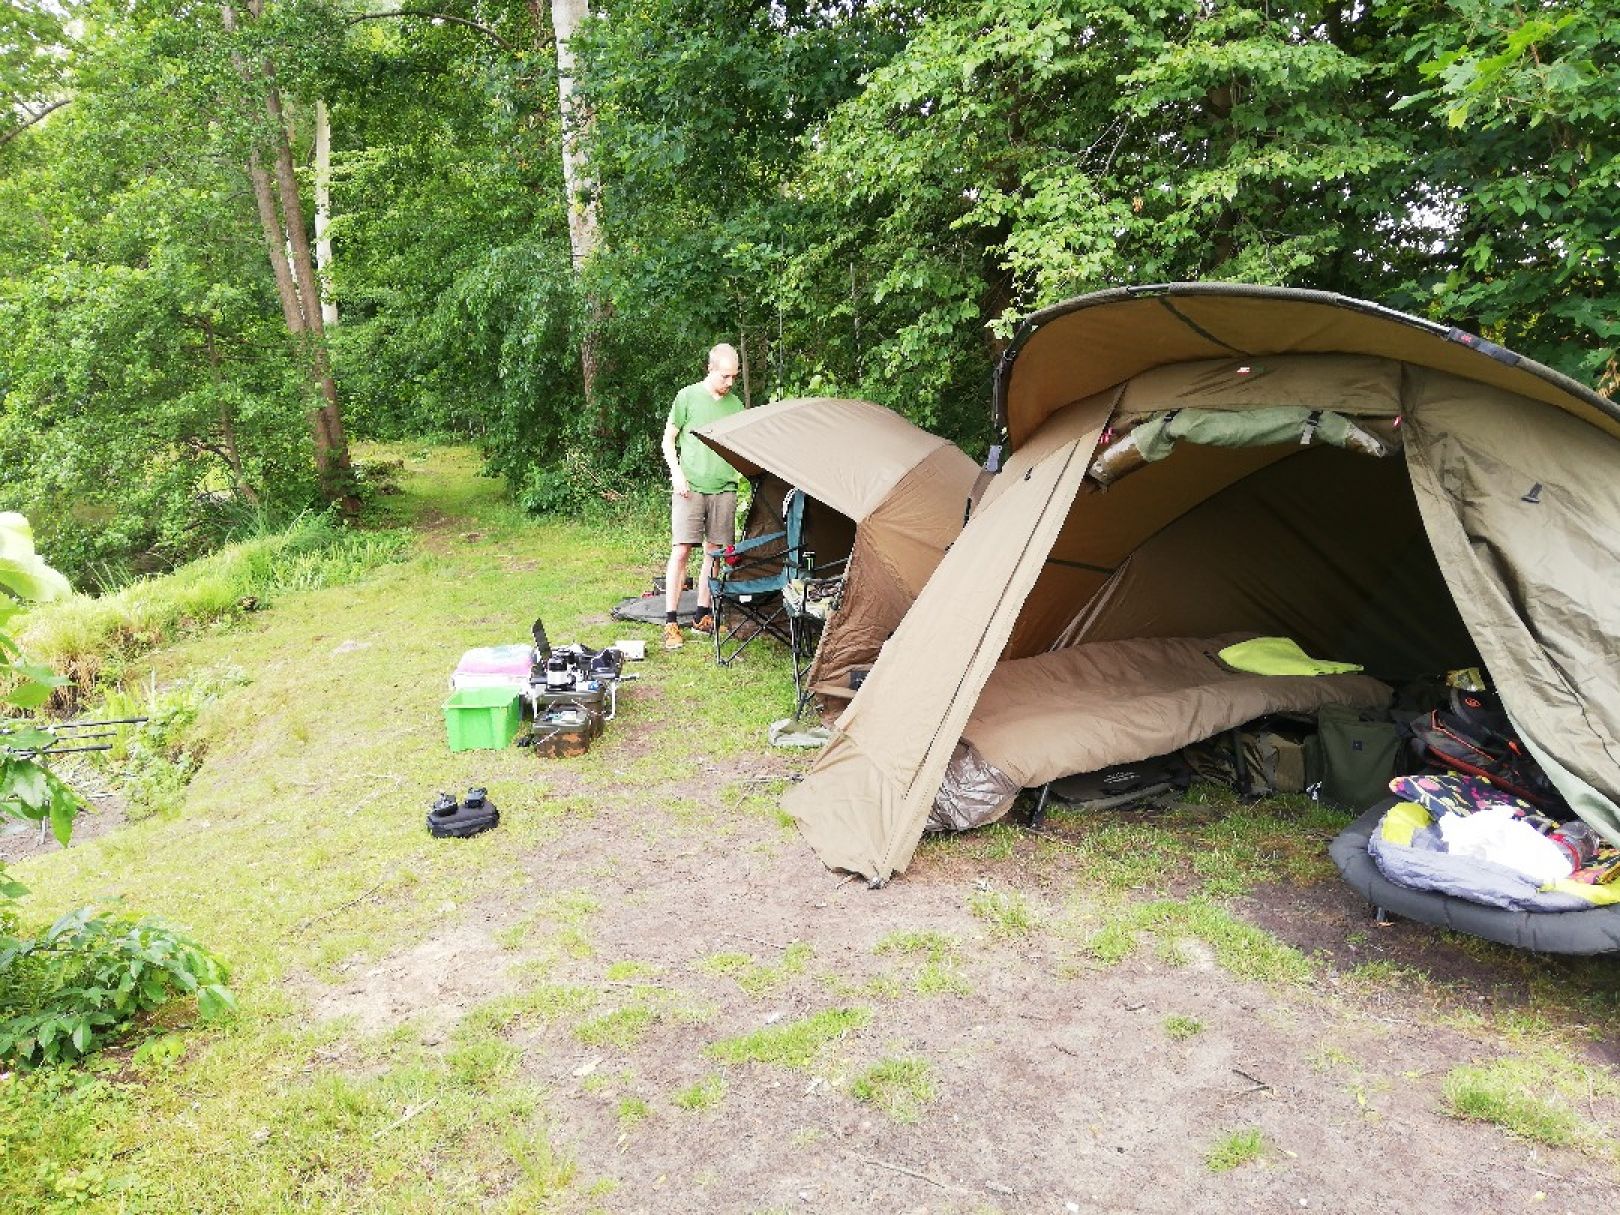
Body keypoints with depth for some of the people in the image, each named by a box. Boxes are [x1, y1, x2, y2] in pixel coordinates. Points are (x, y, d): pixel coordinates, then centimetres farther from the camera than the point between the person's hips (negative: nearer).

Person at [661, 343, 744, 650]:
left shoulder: (735, 404, 11)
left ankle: (703, 615, 17)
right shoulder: (688, 397, 0)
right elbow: (668, 440, 4)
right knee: (680, 550, -8)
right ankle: (671, 622, -4)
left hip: (724, 489, 4)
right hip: (690, 487, -4)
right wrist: (676, 473, -8)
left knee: (715, 552, 7)